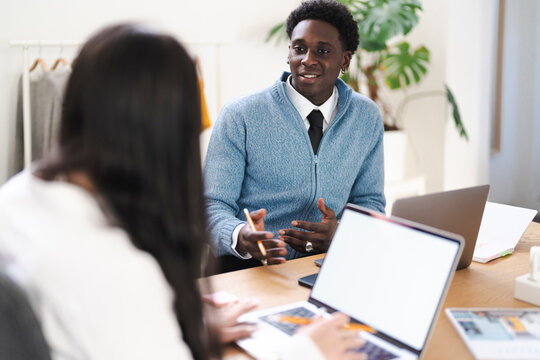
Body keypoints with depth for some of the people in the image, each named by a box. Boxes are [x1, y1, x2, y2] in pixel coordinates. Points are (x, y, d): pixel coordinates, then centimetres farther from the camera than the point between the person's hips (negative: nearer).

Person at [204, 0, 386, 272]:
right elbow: (212, 205, -5)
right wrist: (240, 237, -29)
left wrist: (340, 232, -10)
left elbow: (369, 200, 14)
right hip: (247, 266, -2)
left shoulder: (367, 118, 8)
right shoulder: (240, 117, -4)